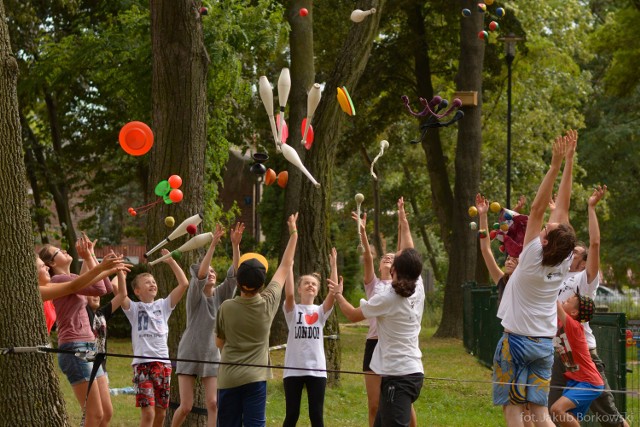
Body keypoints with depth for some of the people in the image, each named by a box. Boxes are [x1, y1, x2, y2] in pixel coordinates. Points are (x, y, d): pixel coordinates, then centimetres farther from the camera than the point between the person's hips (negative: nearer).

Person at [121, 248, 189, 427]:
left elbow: (184, 284, 4)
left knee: (161, 412, 9)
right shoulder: (134, 308, 4)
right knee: (148, 412, -12)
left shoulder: (163, 305, 12)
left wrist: (171, 261, 4)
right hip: (142, 363, -4)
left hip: (163, 363, 4)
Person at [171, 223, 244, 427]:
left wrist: (235, 245, -22)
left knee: (213, 404, -6)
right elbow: (200, 274, -25)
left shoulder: (220, 295, 3)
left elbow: (234, 274, -9)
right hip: (189, 354, -3)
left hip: (211, 356, 3)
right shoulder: (194, 295, -7)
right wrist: (213, 244, -31)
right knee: (186, 406, -4)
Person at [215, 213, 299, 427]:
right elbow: (285, 267, 7)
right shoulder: (268, 303, -6)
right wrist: (293, 234, 16)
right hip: (255, 376, 0)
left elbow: (219, 343, 8)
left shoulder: (226, 308, -7)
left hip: (228, 377, 0)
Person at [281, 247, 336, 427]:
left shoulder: (321, 311, 7)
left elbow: (333, 293, -9)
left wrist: (333, 266, -13)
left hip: (317, 370, 2)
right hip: (294, 369, -2)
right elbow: (289, 294, -19)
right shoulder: (293, 311, 1)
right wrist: (289, 265, -20)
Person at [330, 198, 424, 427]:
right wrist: (403, 219, 31)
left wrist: (338, 294, 22)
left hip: (398, 377, -8)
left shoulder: (387, 300, -13)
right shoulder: (418, 290, 4)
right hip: (414, 372, 8)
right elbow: (409, 252, 19)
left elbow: (352, 314, 4)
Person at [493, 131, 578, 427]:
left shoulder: (532, 260, -14)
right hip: (545, 344, 5)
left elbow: (537, 208, -17)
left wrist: (556, 165, -18)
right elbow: (562, 208, 2)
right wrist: (568, 161, 4)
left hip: (516, 342, -5)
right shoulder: (564, 265, -3)